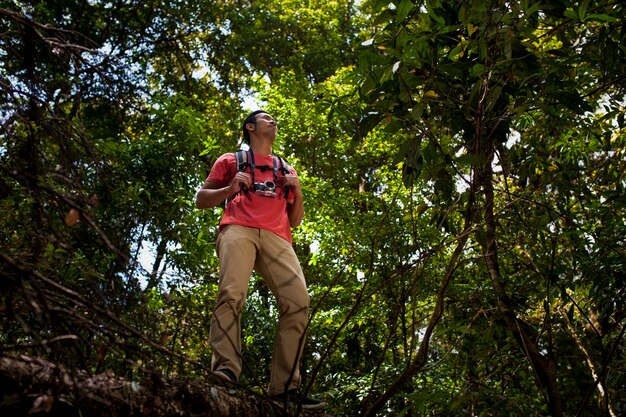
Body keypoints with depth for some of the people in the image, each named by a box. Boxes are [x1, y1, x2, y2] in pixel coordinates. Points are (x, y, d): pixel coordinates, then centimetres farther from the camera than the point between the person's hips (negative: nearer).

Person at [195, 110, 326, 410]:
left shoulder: (285, 168, 35)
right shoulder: (231, 160, 26)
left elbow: (295, 221, 33)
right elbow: (201, 200, 20)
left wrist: (297, 193, 13)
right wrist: (230, 189, 1)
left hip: (276, 236, 2)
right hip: (238, 228, -2)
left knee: (298, 301, -20)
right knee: (231, 293, -30)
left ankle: (284, 387, -19)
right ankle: (225, 370, -35)